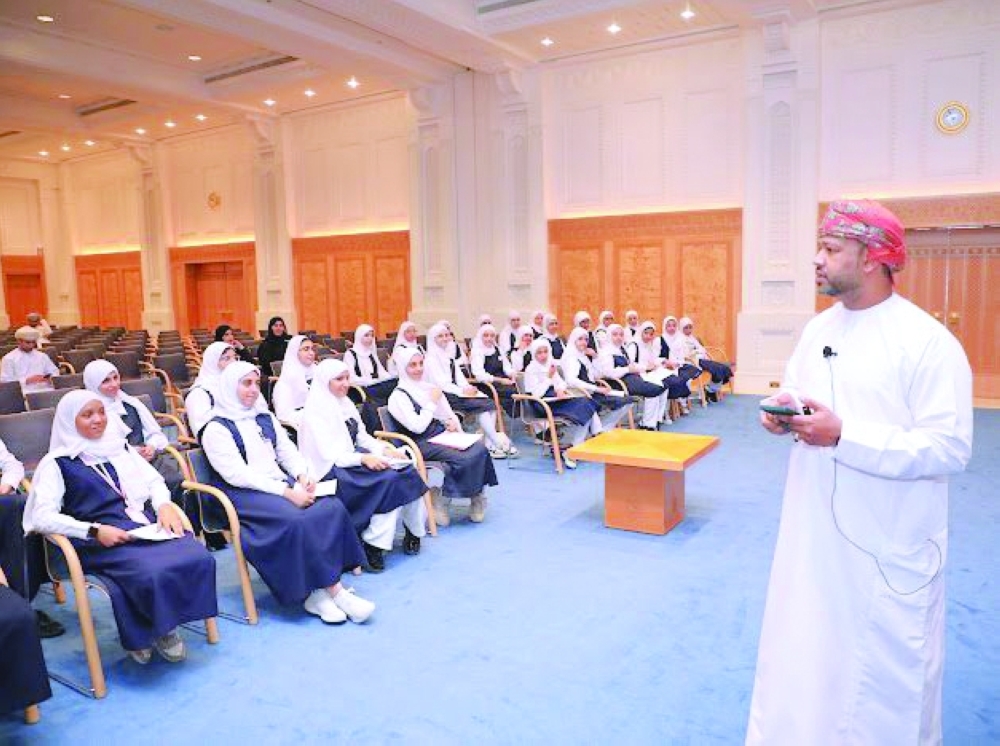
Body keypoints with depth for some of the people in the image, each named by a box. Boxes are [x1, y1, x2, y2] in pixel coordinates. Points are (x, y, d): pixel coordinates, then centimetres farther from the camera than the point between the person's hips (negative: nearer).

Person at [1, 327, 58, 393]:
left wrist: (50, 378, -3)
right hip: (24, 393, -2)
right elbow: (5, 381, -2)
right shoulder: (9, 359, 7)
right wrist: (27, 381, -14)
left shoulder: (42, 356, 20)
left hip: (44, 390, 2)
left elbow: (55, 372, 20)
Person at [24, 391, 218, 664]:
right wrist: (94, 531, -18)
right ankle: (149, 631, -2)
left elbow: (154, 480, 21)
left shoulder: (120, 447, 20)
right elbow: (43, 517, -5)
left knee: (199, 558, -24)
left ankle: (165, 624, -2)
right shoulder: (57, 462, 6)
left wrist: (165, 505, -1)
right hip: (102, 542, -4)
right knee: (152, 573, -33)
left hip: (147, 525, 5)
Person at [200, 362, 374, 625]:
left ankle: (318, 590, -22)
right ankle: (332, 590, -20)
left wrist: (303, 475, -6)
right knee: (296, 521, -32)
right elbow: (237, 475, -13)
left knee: (333, 508, -20)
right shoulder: (216, 429, -3)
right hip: (244, 495, -6)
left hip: (281, 484, 7)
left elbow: (288, 452, 18)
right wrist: (287, 492, -20)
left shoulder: (265, 419, 19)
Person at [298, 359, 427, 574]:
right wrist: (363, 458, -29)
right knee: (390, 479, -26)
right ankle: (373, 544, -17)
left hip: (355, 458, 8)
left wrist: (384, 449, -3)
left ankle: (413, 530, -1)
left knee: (406, 470, -14)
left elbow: (362, 437, 16)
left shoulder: (345, 403, 14)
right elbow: (327, 454, -17)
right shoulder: (315, 410, -10)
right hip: (334, 471, -7)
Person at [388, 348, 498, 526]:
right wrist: (432, 402, -9)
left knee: (480, 449, -19)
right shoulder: (398, 396, -5)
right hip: (423, 443, -7)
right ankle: (442, 496, -8)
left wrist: (453, 422, -1)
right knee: (464, 457, -28)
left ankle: (477, 495, -9)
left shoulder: (430, 387, 16)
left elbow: (449, 414, 22)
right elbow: (418, 426, -16)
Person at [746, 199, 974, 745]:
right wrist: (782, 414, -7)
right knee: (807, 641, 19)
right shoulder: (818, 329, 5)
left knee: (884, 660, 12)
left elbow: (950, 448, -21)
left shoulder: (929, 342, -16)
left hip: (888, 541, -6)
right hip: (815, 528, 6)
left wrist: (844, 434, -27)